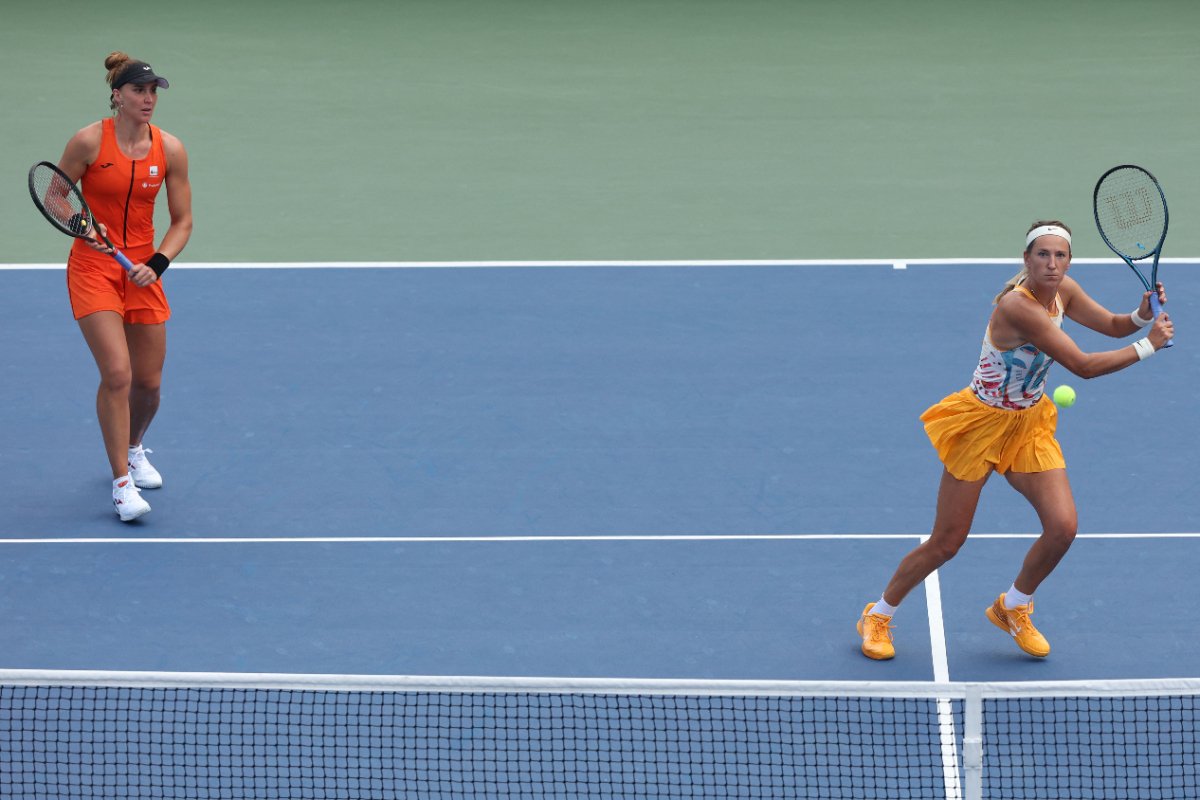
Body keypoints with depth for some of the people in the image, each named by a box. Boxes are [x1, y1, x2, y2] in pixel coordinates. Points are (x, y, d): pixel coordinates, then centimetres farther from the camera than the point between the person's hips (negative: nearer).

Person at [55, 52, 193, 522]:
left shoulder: (170, 149, -4)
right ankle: (121, 481, -5)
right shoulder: (89, 141, -12)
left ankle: (133, 448, 41)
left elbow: (182, 221, 2)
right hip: (93, 267, -3)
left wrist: (156, 265, -13)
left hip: (143, 271, 4)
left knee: (148, 382, 9)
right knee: (117, 373, -17)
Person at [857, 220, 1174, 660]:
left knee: (1062, 526, -8)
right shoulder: (1018, 306, -31)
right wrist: (1148, 346, -22)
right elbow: (1083, 366, -30)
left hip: (1030, 424, 7)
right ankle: (877, 616, 23)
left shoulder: (1064, 291, -6)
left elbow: (1113, 324, 8)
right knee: (946, 542, 0)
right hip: (982, 423, -7)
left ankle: (1013, 607, 19)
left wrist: (1142, 314, -15)